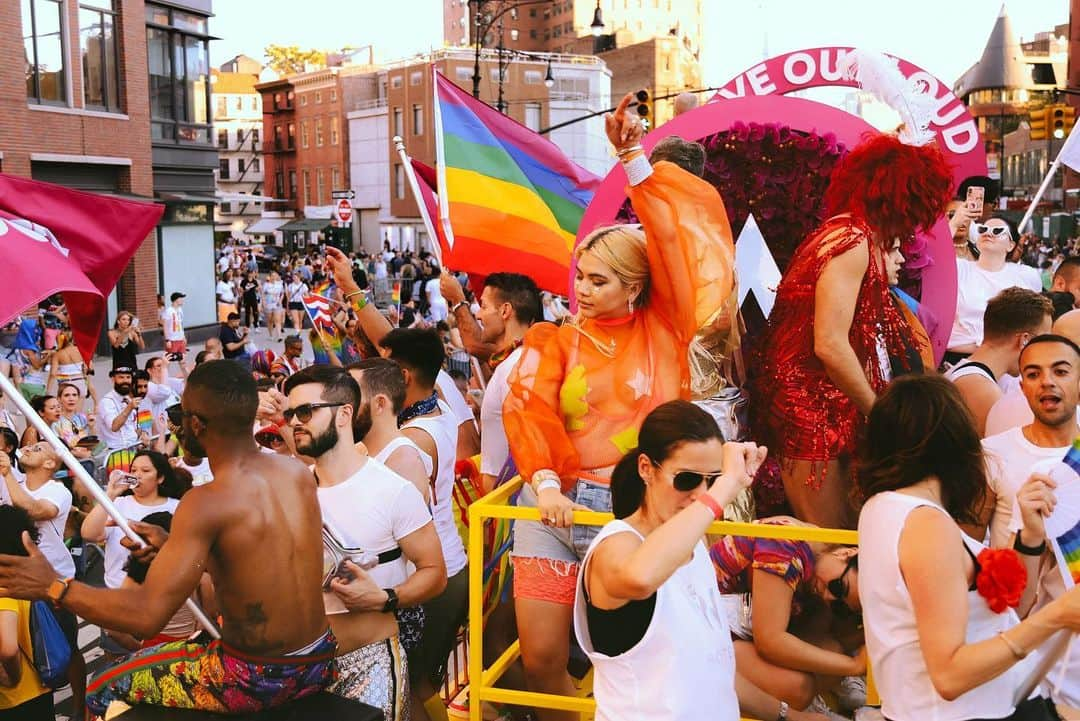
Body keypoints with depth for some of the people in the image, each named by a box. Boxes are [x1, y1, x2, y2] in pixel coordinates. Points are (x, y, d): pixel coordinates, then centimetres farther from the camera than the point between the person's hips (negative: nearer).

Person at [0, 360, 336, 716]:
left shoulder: (207, 503, -23)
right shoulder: (299, 471, -3)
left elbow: (146, 615, -25)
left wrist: (54, 586, -13)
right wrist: (172, 545, 14)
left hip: (257, 681, -7)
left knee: (102, 692, 16)